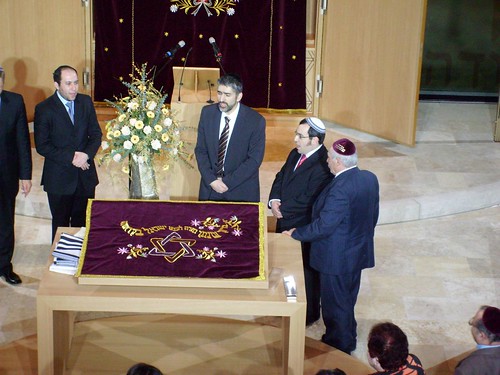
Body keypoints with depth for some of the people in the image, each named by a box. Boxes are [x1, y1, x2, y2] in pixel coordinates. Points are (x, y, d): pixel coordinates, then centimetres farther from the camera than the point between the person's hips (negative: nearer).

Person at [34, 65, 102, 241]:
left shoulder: (86, 102, 1)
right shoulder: (44, 109, -11)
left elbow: (96, 134, 4)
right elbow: (42, 146, -12)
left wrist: (87, 154, -15)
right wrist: (70, 157, -19)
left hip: (85, 175, 3)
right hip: (59, 179, -3)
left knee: (83, 222, 12)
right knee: (61, 223, 10)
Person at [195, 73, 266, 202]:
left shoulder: (256, 121, -13)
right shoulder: (207, 113, -3)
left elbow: (255, 159, -12)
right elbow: (200, 150, 1)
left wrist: (227, 182, -16)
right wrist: (211, 180, -11)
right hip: (210, 187, 3)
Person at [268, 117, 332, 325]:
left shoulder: (322, 166, -26)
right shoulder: (296, 154, 3)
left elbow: (308, 200, -27)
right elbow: (281, 177, 10)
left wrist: (282, 209, -18)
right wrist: (274, 201, -9)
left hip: (304, 230, -8)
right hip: (286, 223, 8)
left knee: (305, 272, 9)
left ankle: (309, 315, 28)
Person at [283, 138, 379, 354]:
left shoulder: (341, 188, -31)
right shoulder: (370, 178, -4)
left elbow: (324, 225, -28)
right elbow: (373, 216, 8)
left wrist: (296, 234, -13)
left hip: (337, 258, -9)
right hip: (359, 253, 9)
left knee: (335, 303, 11)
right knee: (348, 300, 25)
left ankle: (338, 346, 26)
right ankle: (348, 340, 40)